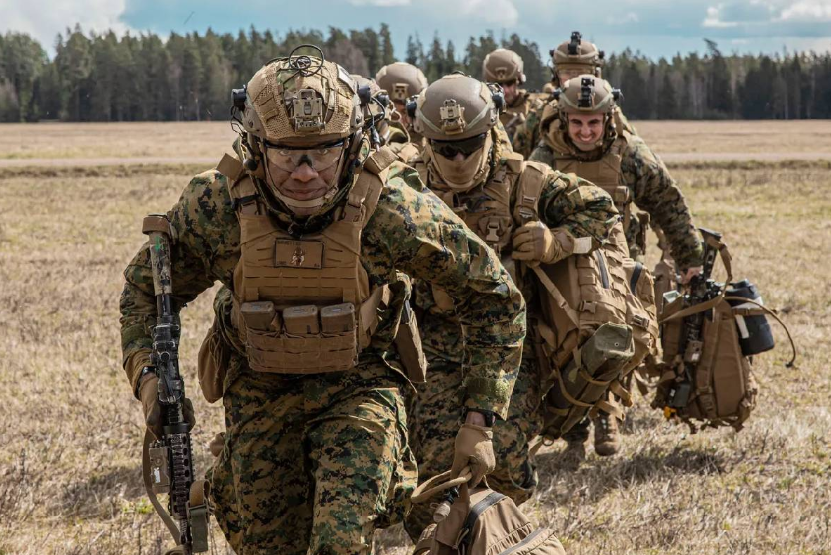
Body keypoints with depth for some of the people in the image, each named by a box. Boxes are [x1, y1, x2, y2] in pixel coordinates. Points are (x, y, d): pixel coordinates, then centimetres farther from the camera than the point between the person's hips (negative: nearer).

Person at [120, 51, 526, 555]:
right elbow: (147, 287, 3)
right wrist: (148, 374, -14)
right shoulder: (214, 207, -18)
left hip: (359, 386, -2)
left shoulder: (392, 208, -24)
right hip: (259, 393, 3)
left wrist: (480, 419, -10)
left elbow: (494, 295, -10)